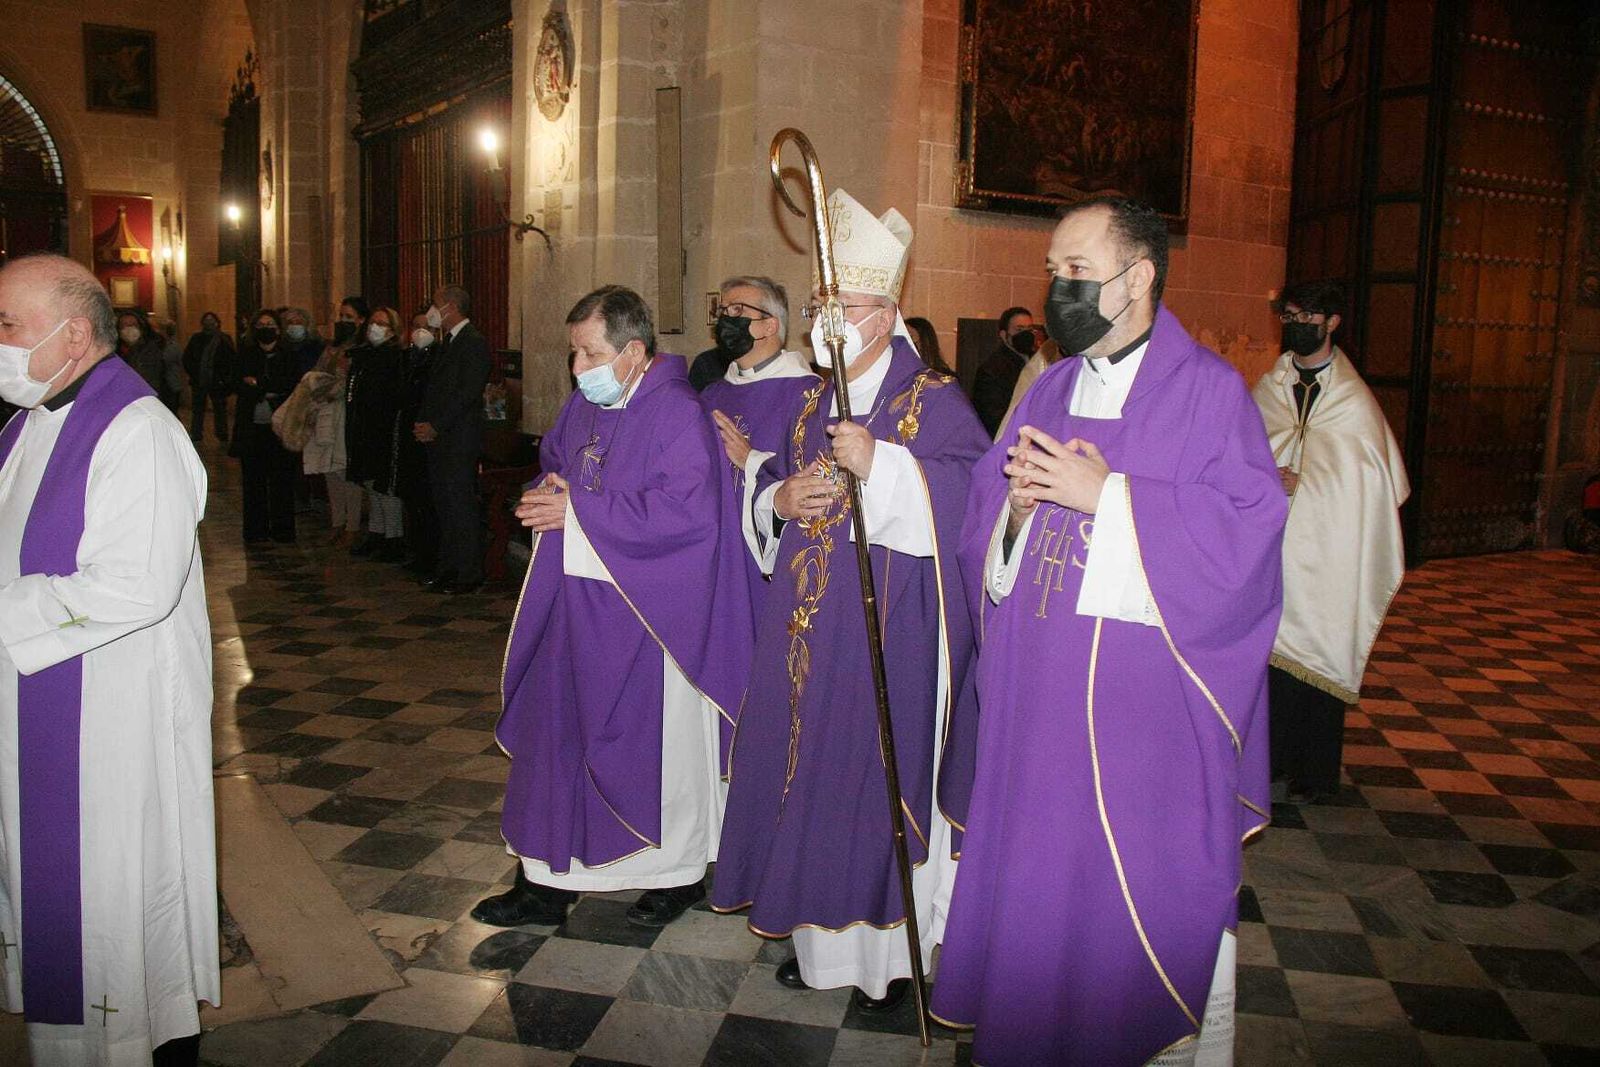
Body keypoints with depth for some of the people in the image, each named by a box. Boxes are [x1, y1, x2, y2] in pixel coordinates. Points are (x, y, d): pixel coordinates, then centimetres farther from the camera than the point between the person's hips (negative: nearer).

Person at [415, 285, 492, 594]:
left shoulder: (474, 342, -11)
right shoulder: (447, 342, 18)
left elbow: (468, 393, -18)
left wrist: (435, 427, -16)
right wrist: (423, 423, 9)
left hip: (460, 440, -9)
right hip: (438, 439, 9)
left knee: (462, 507, -5)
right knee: (444, 506, 13)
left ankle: (469, 574, 2)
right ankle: (448, 568, 21)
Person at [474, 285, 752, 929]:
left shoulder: (677, 414, -16)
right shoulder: (583, 404, 9)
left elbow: (687, 510, -26)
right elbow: (551, 462, 24)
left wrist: (580, 510, -20)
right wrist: (546, 497, -2)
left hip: (647, 617, -7)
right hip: (575, 606, 8)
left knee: (658, 745, 7)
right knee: (557, 736, 11)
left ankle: (680, 873, 29)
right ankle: (548, 880, 25)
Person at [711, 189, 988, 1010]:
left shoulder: (933, 401, -7)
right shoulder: (814, 403, 14)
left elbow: (973, 488, -19)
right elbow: (771, 482, 19)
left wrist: (881, 465, -27)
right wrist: (781, 499, -4)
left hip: (889, 626, -7)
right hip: (808, 625, 7)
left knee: (878, 773, 0)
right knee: (808, 767, 11)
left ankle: (887, 951, 17)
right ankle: (821, 934, 28)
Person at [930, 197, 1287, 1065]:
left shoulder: (1208, 389, -7)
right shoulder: (1050, 389, 12)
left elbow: (1245, 526, -17)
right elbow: (982, 509, 13)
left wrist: (1106, 496, -19)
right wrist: (1016, 502, -10)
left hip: (1147, 700, -5)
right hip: (1040, 691, 6)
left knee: (1155, 893, 5)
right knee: (1038, 870, 14)